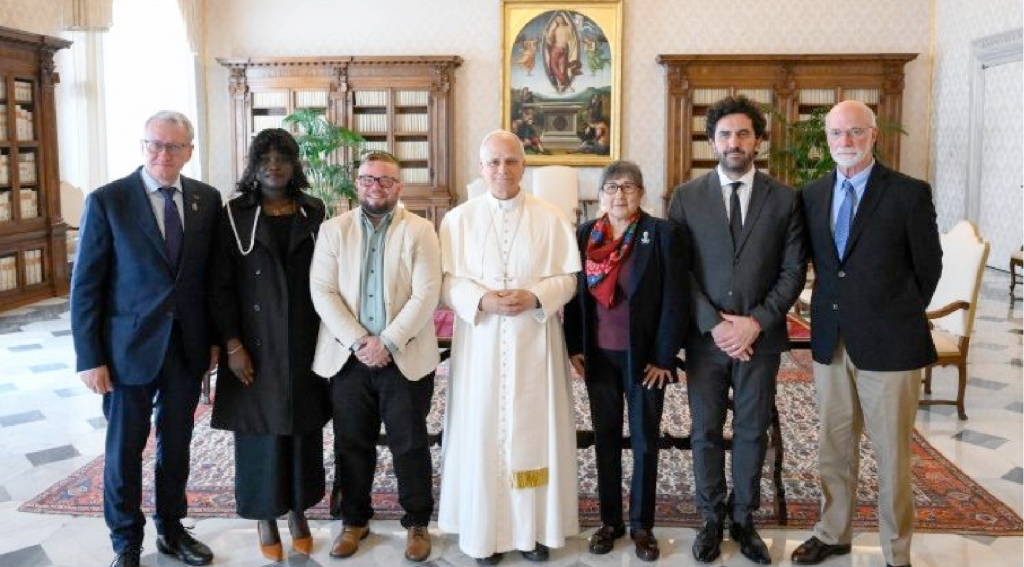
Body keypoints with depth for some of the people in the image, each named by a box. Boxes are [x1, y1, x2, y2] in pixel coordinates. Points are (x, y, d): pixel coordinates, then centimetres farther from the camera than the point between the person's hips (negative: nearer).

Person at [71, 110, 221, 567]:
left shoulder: (207, 199, 1)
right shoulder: (107, 201, -9)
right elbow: (85, 285, -8)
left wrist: (214, 337, 5)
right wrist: (89, 358, -10)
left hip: (189, 347, 3)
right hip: (130, 347, -3)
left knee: (176, 446, 16)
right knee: (124, 451, 10)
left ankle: (171, 529, 35)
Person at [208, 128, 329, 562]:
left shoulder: (313, 213, 3)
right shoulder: (235, 215, -3)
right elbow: (221, 285, -4)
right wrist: (232, 344, -11)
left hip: (305, 342, 2)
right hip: (256, 344, -2)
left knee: (302, 427, 10)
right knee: (260, 429, 6)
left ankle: (297, 509, 27)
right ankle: (265, 517, 22)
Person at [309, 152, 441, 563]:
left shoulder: (420, 231, 0)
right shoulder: (333, 230, 6)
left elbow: (426, 294, -8)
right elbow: (322, 291, -2)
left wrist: (387, 343, -15)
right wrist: (357, 342, -12)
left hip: (405, 357, -2)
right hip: (349, 356, 2)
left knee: (410, 444, 5)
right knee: (352, 444, 11)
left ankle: (417, 523, 22)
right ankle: (354, 520, 28)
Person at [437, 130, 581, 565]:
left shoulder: (551, 218, 3)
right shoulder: (458, 219, 3)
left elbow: (568, 278, 2)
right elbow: (446, 280, 0)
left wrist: (535, 298, -16)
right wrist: (481, 300, -17)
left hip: (534, 342, 0)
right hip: (480, 343, 0)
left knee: (534, 429, 5)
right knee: (483, 430, 4)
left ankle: (535, 527, 18)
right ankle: (485, 528, 16)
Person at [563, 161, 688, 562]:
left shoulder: (663, 233, -8)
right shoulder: (585, 235, 3)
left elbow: (675, 300, -9)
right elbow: (574, 293, 8)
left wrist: (663, 357, -12)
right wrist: (574, 347, 2)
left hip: (644, 358, -3)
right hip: (599, 356, 3)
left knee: (645, 442, 8)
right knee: (605, 439, 11)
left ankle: (642, 525, 22)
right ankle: (610, 520, 24)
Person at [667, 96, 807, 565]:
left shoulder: (784, 199, 2)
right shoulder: (686, 197, 0)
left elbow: (793, 271, -1)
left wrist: (757, 322, -11)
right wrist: (713, 323, -12)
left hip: (761, 336, 0)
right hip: (705, 336, 0)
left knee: (753, 431, 11)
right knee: (706, 432, 10)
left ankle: (743, 518, 28)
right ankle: (711, 518, 26)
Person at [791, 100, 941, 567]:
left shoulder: (909, 193, -7)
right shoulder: (812, 194, 6)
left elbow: (928, 266, 1)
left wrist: (899, 318, 7)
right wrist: (835, 306, 9)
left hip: (888, 344, -4)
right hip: (830, 340, 4)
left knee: (892, 454, 5)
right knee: (834, 446, 15)